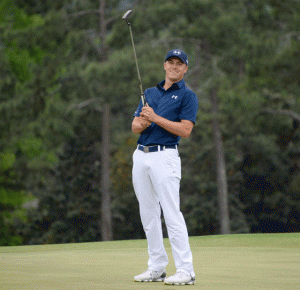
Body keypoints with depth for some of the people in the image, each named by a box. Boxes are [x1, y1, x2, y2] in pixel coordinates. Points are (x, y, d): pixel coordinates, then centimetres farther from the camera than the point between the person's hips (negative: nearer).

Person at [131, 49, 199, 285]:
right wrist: (143, 122, -10)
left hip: (165, 157, -7)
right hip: (141, 156, 7)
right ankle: (157, 268, 14)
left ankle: (186, 270, -13)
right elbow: (135, 126, 14)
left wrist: (155, 118, -16)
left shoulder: (187, 96, 0)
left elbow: (185, 130, -11)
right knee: (149, 215, 8)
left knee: (171, 213, -13)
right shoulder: (150, 93, 19)